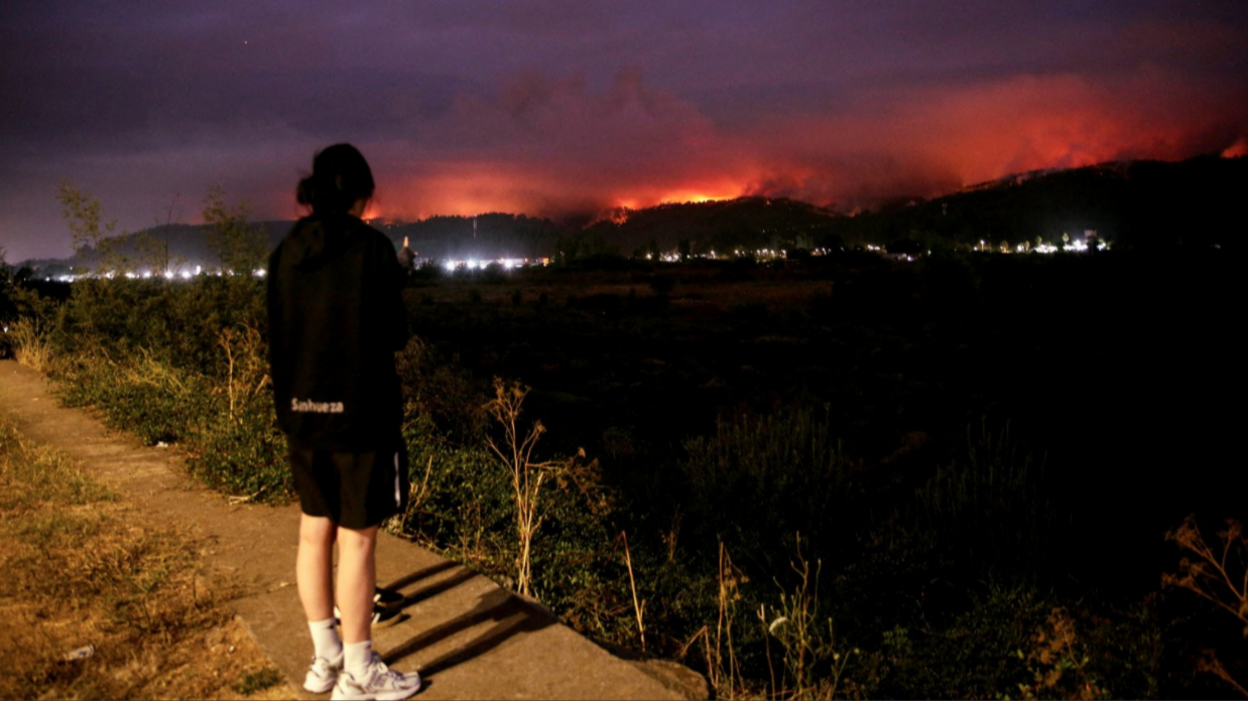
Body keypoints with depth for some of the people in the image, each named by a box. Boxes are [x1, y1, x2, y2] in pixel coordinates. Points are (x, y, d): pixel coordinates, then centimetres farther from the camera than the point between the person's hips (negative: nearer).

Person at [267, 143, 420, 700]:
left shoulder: (284, 253, 5)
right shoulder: (371, 247, -12)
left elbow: (279, 335, 9)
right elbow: (393, 335, -9)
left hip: (301, 410, 6)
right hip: (360, 412, -6)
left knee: (315, 531, 15)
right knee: (357, 539, 2)